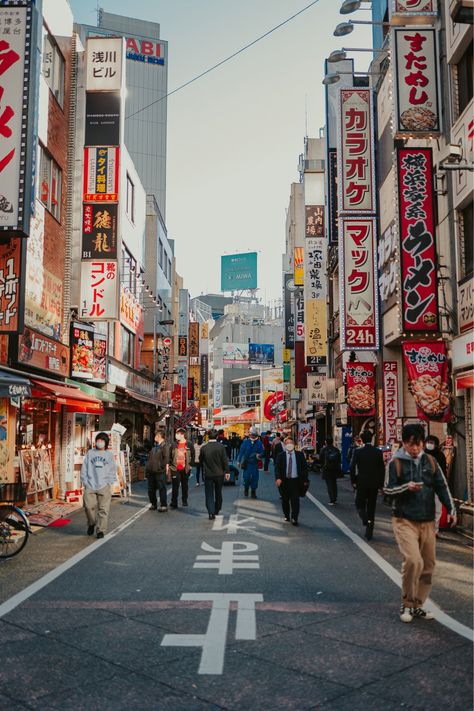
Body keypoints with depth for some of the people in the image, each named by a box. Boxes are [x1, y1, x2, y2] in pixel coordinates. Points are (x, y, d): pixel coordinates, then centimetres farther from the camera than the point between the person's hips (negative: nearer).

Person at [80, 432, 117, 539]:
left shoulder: (109, 455, 10)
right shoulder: (90, 453, 11)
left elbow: (113, 471, 8)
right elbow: (84, 469, 10)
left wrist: (110, 484, -1)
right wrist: (85, 482, 2)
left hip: (104, 487, -1)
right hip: (90, 486, 1)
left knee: (103, 509, -4)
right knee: (89, 506, -8)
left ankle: (101, 530, 3)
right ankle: (91, 523, 18)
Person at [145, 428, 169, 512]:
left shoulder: (164, 446, -8)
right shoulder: (154, 446, 18)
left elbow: (166, 458, -13)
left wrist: (166, 468, -16)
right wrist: (147, 467, 20)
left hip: (160, 471, -9)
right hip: (151, 471, 9)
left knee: (162, 489, -3)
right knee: (151, 489, 13)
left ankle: (163, 506, 2)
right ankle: (153, 504, 25)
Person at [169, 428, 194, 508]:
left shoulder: (189, 445, -1)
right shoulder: (173, 445, 4)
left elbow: (193, 456, 3)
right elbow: (170, 456, 9)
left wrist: (190, 465, -2)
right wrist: (171, 465, 1)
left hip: (185, 469, 0)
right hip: (175, 469, 0)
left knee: (185, 485, 13)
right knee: (175, 487, -4)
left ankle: (184, 500, 27)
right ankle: (174, 503, -2)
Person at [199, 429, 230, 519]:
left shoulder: (203, 448, -8)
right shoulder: (221, 447, -9)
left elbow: (200, 461, 5)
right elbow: (225, 461, -8)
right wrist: (227, 471, -1)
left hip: (208, 474, -1)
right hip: (219, 474, 1)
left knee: (209, 494, 4)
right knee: (218, 493, 18)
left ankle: (211, 513, -6)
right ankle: (216, 510, 30)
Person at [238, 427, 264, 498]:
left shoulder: (259, 443, 1)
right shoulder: (245, 442, 0)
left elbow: (262, 452, 4)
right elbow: (241, 451, 4)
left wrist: (259, 455, -19)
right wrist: (239, 461, 4)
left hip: (255, 463, 1)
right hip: (246, 463, -1)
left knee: (255, 478, 1)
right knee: (246, 477, -1)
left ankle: (253, 492, 14)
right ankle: (246, 488, 25)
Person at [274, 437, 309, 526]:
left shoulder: (300, 455, 3)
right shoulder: (281, 455, 2)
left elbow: (305, 467, 5)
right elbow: (277, 468, -3)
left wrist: (305, 480, 0)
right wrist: (278, 478, -18)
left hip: (296, 481, -1)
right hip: (284, 481, 1)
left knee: (295, 500, -6)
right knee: (285, 500, 11)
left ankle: (294, 518, -2)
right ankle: (286, 516, 30)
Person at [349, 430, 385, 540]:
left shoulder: (357, 451, -8)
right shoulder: (378, 452, -1)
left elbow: (352, 467, -12)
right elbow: (382, 469, 0)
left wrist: (353, 481, 0)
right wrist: (381, 484, 8)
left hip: (361, 483, -2)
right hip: (374, 484, 2)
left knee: (360, 504, 13)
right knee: (371, 508, 10)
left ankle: (366, 519, -17)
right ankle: (369, 533, 12)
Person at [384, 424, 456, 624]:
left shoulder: (430, 461, 5)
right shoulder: (396, 462, -5)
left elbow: (442, 487, 8)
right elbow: (387, 489, -4)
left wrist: (451, 510, -2)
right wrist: (406, 487, -20)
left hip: (427, 521, 5)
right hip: (405, 520, -5)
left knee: (428, 565, 8)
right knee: (413, 560, -19)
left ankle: (417, 605, 24)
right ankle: (406, 604, 1)